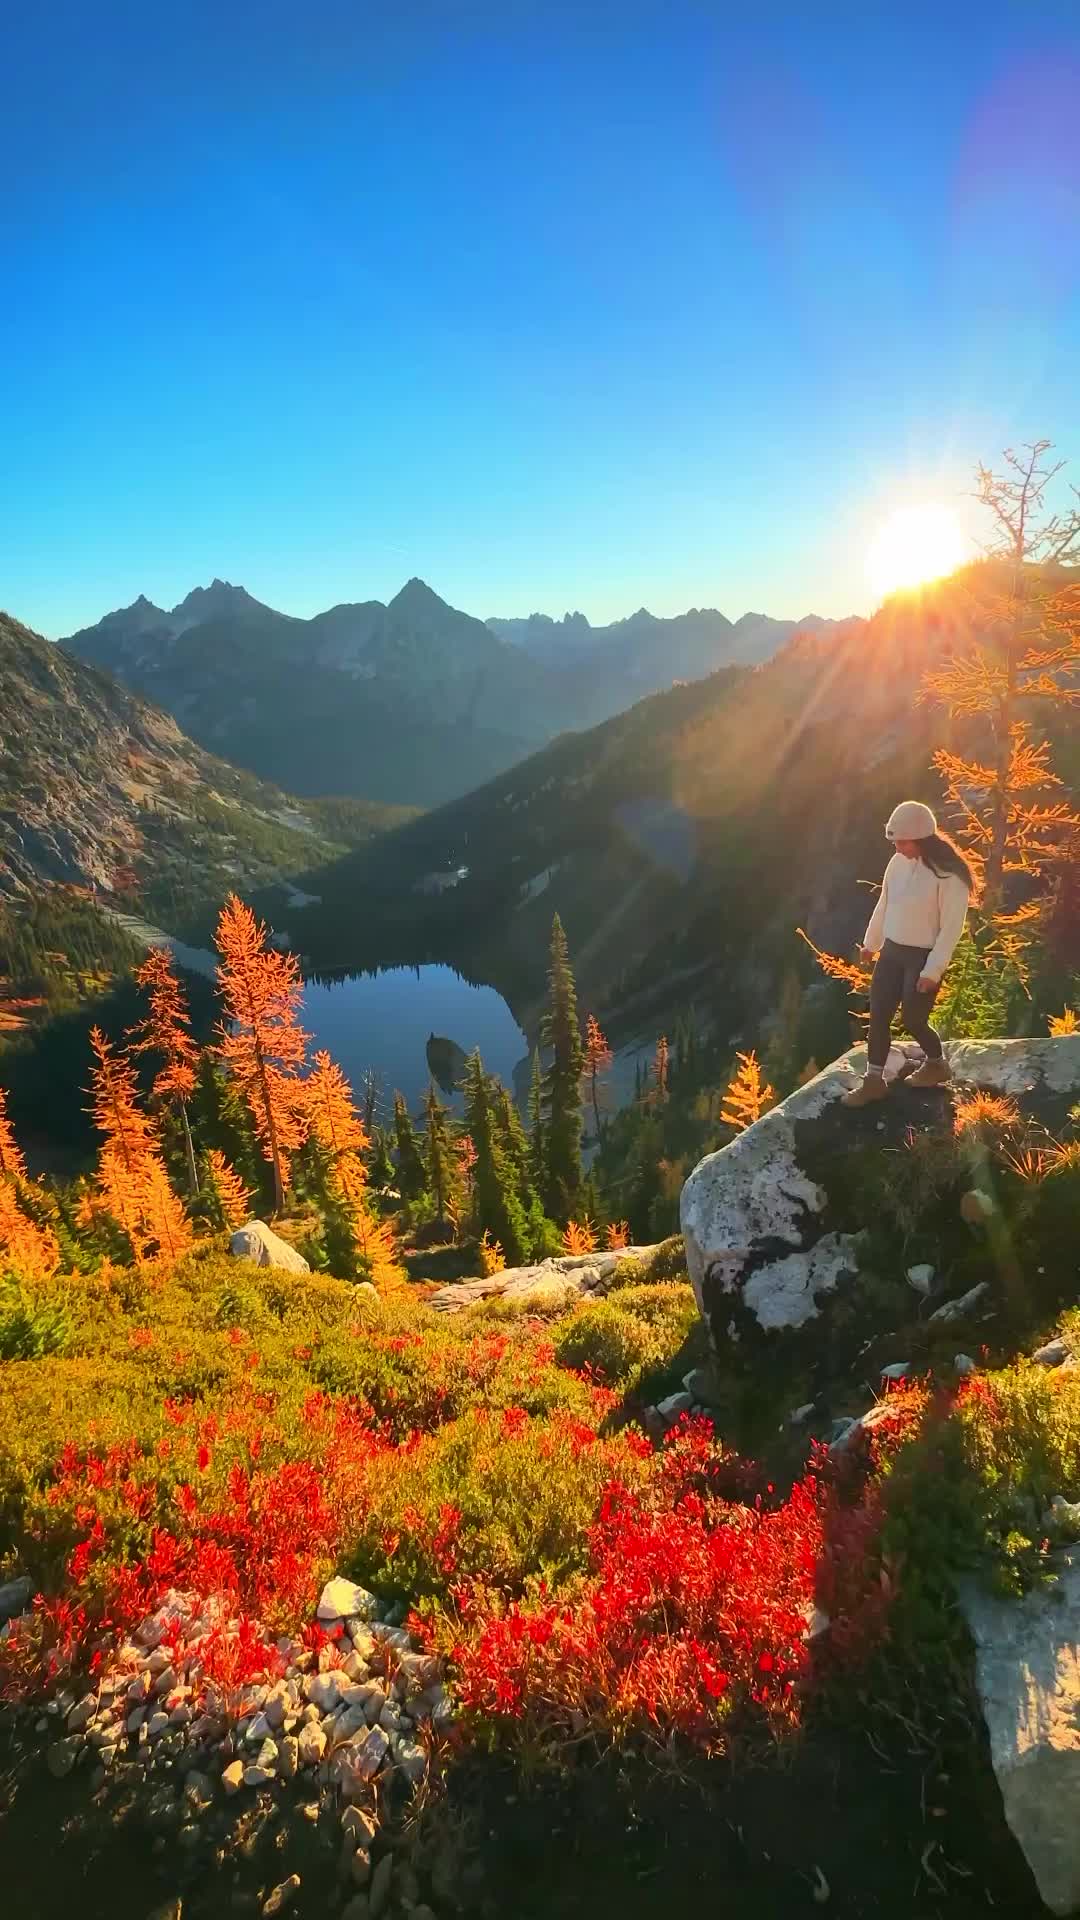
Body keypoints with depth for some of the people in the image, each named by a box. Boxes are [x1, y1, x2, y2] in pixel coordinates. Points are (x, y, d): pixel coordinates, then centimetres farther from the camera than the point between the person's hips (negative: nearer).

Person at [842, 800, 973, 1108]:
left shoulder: (949, 874, -20)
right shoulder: (899, 862, -1)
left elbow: (952, 927, -17)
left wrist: (933, 970, -17)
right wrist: (871, 942, 20)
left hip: (923, 957, -6)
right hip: (892, 951, 6)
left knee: (913, 1020, 5)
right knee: (878, 1016, 6)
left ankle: (937, 1064, 35)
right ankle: (874, 1080, 18)